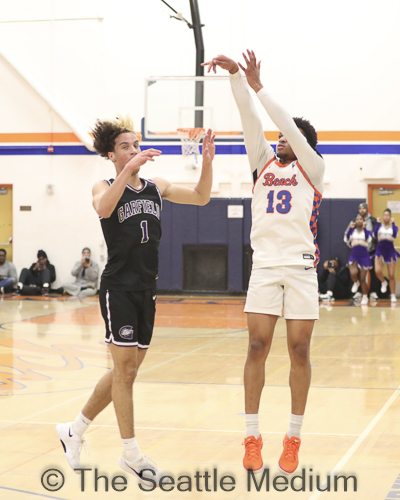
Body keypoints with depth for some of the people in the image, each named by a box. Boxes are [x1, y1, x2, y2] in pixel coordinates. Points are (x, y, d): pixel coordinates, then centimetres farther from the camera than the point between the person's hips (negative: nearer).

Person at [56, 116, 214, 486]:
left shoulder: (157, 188, 11)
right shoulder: (105, 187, -3)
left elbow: (201, 197, 2)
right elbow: (103, 208, -27)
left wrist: (207, 162, -14)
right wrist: (129, 169, -35)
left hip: (146, 289, 6)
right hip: (118, 287, -6)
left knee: (127, 370, 12)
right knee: (125, 368, -5)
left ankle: (75, 431, 27)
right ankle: (132, 456, 3)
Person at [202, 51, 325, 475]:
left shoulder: (312, 169, 6)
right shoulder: (264, 162, 15)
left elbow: (293, 129, -8)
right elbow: (250, 120, 2)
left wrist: (259, 87, -11)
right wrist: (235, 75, -10)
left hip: (301, 265, -2)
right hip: (264, 265, 2)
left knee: (299, 351, 0)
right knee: (257, 348, -4)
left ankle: (293, 440, 9)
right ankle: (252, 439, 1)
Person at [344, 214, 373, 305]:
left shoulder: (367, 231, 1)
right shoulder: (352, 231, 5)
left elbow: (368, 239, -21)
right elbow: (346, 239, -12)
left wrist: (364, 228, -20)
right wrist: (350, 228, -15)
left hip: (364, 257, -1)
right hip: (354, 256, 1)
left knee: (362, 279, 3)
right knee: (353, 273, -27)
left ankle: (365, 297, 21)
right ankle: (356, 283, 9)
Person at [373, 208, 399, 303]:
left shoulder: (393, 226, 4)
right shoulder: (379, 226, 6)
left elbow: (395, 235, -18)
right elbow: (375, 234, -13)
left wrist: (392, 223, -11)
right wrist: (378, 223, -9)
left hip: (390, 251, 0)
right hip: (380, 251, 0)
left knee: (391, 275, 1)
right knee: (378, 271, -22)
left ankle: (393, 295, 12)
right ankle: (383, 282, 11)